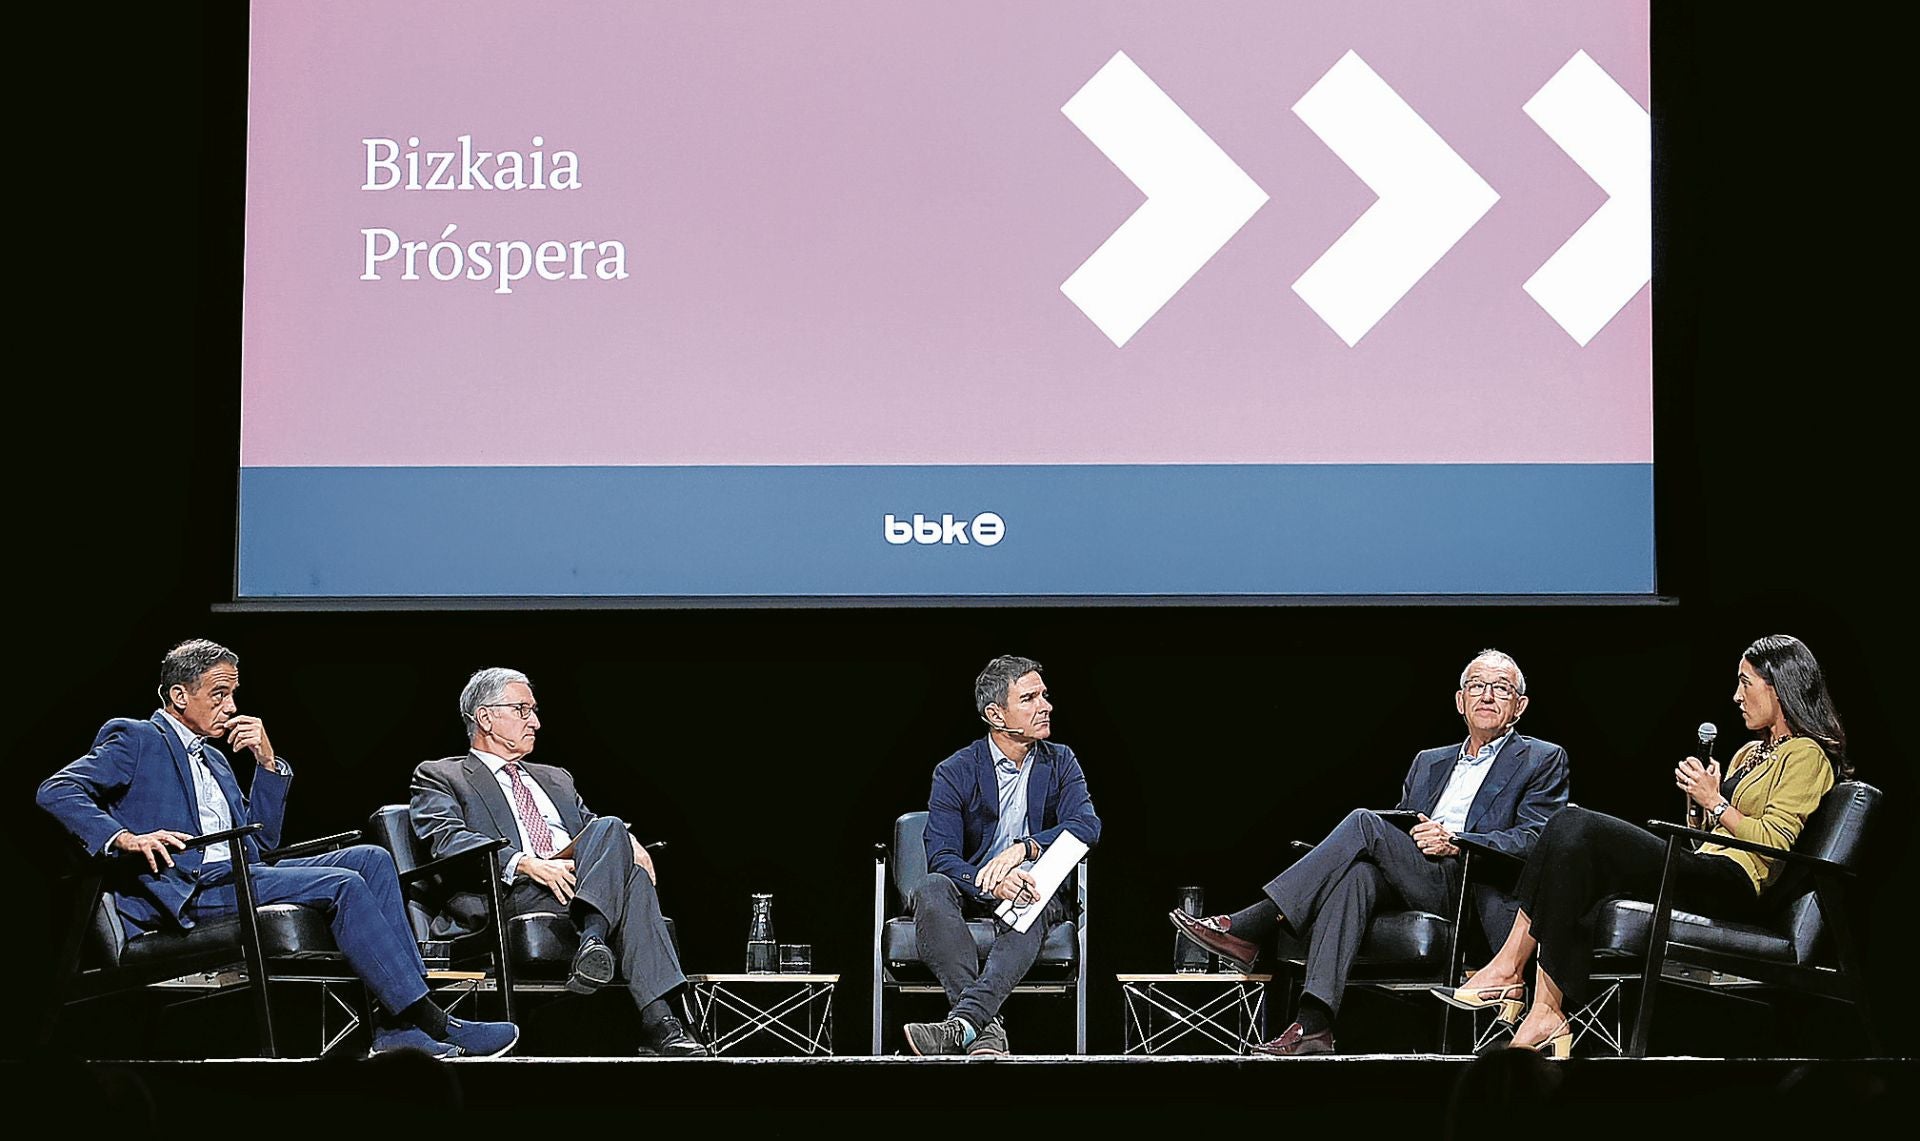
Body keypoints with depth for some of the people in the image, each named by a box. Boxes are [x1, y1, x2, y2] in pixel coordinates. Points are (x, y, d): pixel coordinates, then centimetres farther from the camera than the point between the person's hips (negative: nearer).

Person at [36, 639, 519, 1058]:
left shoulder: (215, 759, 28)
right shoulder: (135, 739, 6)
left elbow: (262, 839, 23)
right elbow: (57, 791, -8)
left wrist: (268, 761, 11)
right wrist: (125, 838, -23)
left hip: (239, 875, 8)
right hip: (188, 888, -8)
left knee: (371, 858, -10)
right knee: (341, 884, -24)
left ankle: (396, 1028, -20)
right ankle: (432, 1022, -24)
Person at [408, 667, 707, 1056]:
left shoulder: (555, 779, 36)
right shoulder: (438, 777, 14)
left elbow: (593, 827, 26)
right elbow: (448, 841, -5)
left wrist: (629, 845, 0)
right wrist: (526, 864, -20)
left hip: (576, 889, 6)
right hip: (503, 899, -6)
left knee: (632, 875, -30)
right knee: (611, 830, -26)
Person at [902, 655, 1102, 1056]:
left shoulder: (1060, 763, 7)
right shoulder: (955, 772, -2)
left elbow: (1087, 825, -10)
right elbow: (941, 857, -13)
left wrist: (1022, 849, -28)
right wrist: (991, 884, -34)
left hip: (1034, 889, 0)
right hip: (971, 889, 0)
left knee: (1030, 906, -37)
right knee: (931, 889, -35)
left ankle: (962, 1023, -56)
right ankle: (986, 1027, -47)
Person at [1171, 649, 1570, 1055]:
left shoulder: (1543, 760, 14)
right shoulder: (1429, 762, 31)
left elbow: (1533, 839, -1)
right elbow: (1400, 825, 25)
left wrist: (1454, 842, -14)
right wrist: (1415, 836, -1)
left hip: (1473, 892, -4)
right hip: (1411, 890, 5)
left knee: (1364, 824, -23)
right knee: (1356, 873, -32)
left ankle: (1246, 931, -26)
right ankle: (1314, 1024, -45)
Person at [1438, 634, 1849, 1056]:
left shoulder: (1804, 755, 3)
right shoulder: (1750, 752, 30)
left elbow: (1773, 841, -10)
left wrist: (1715, 801, -8)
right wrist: (1696, 793, 11)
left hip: (1733, 885, -9)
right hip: (1700, 877, 9)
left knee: (1577, 829, -24)